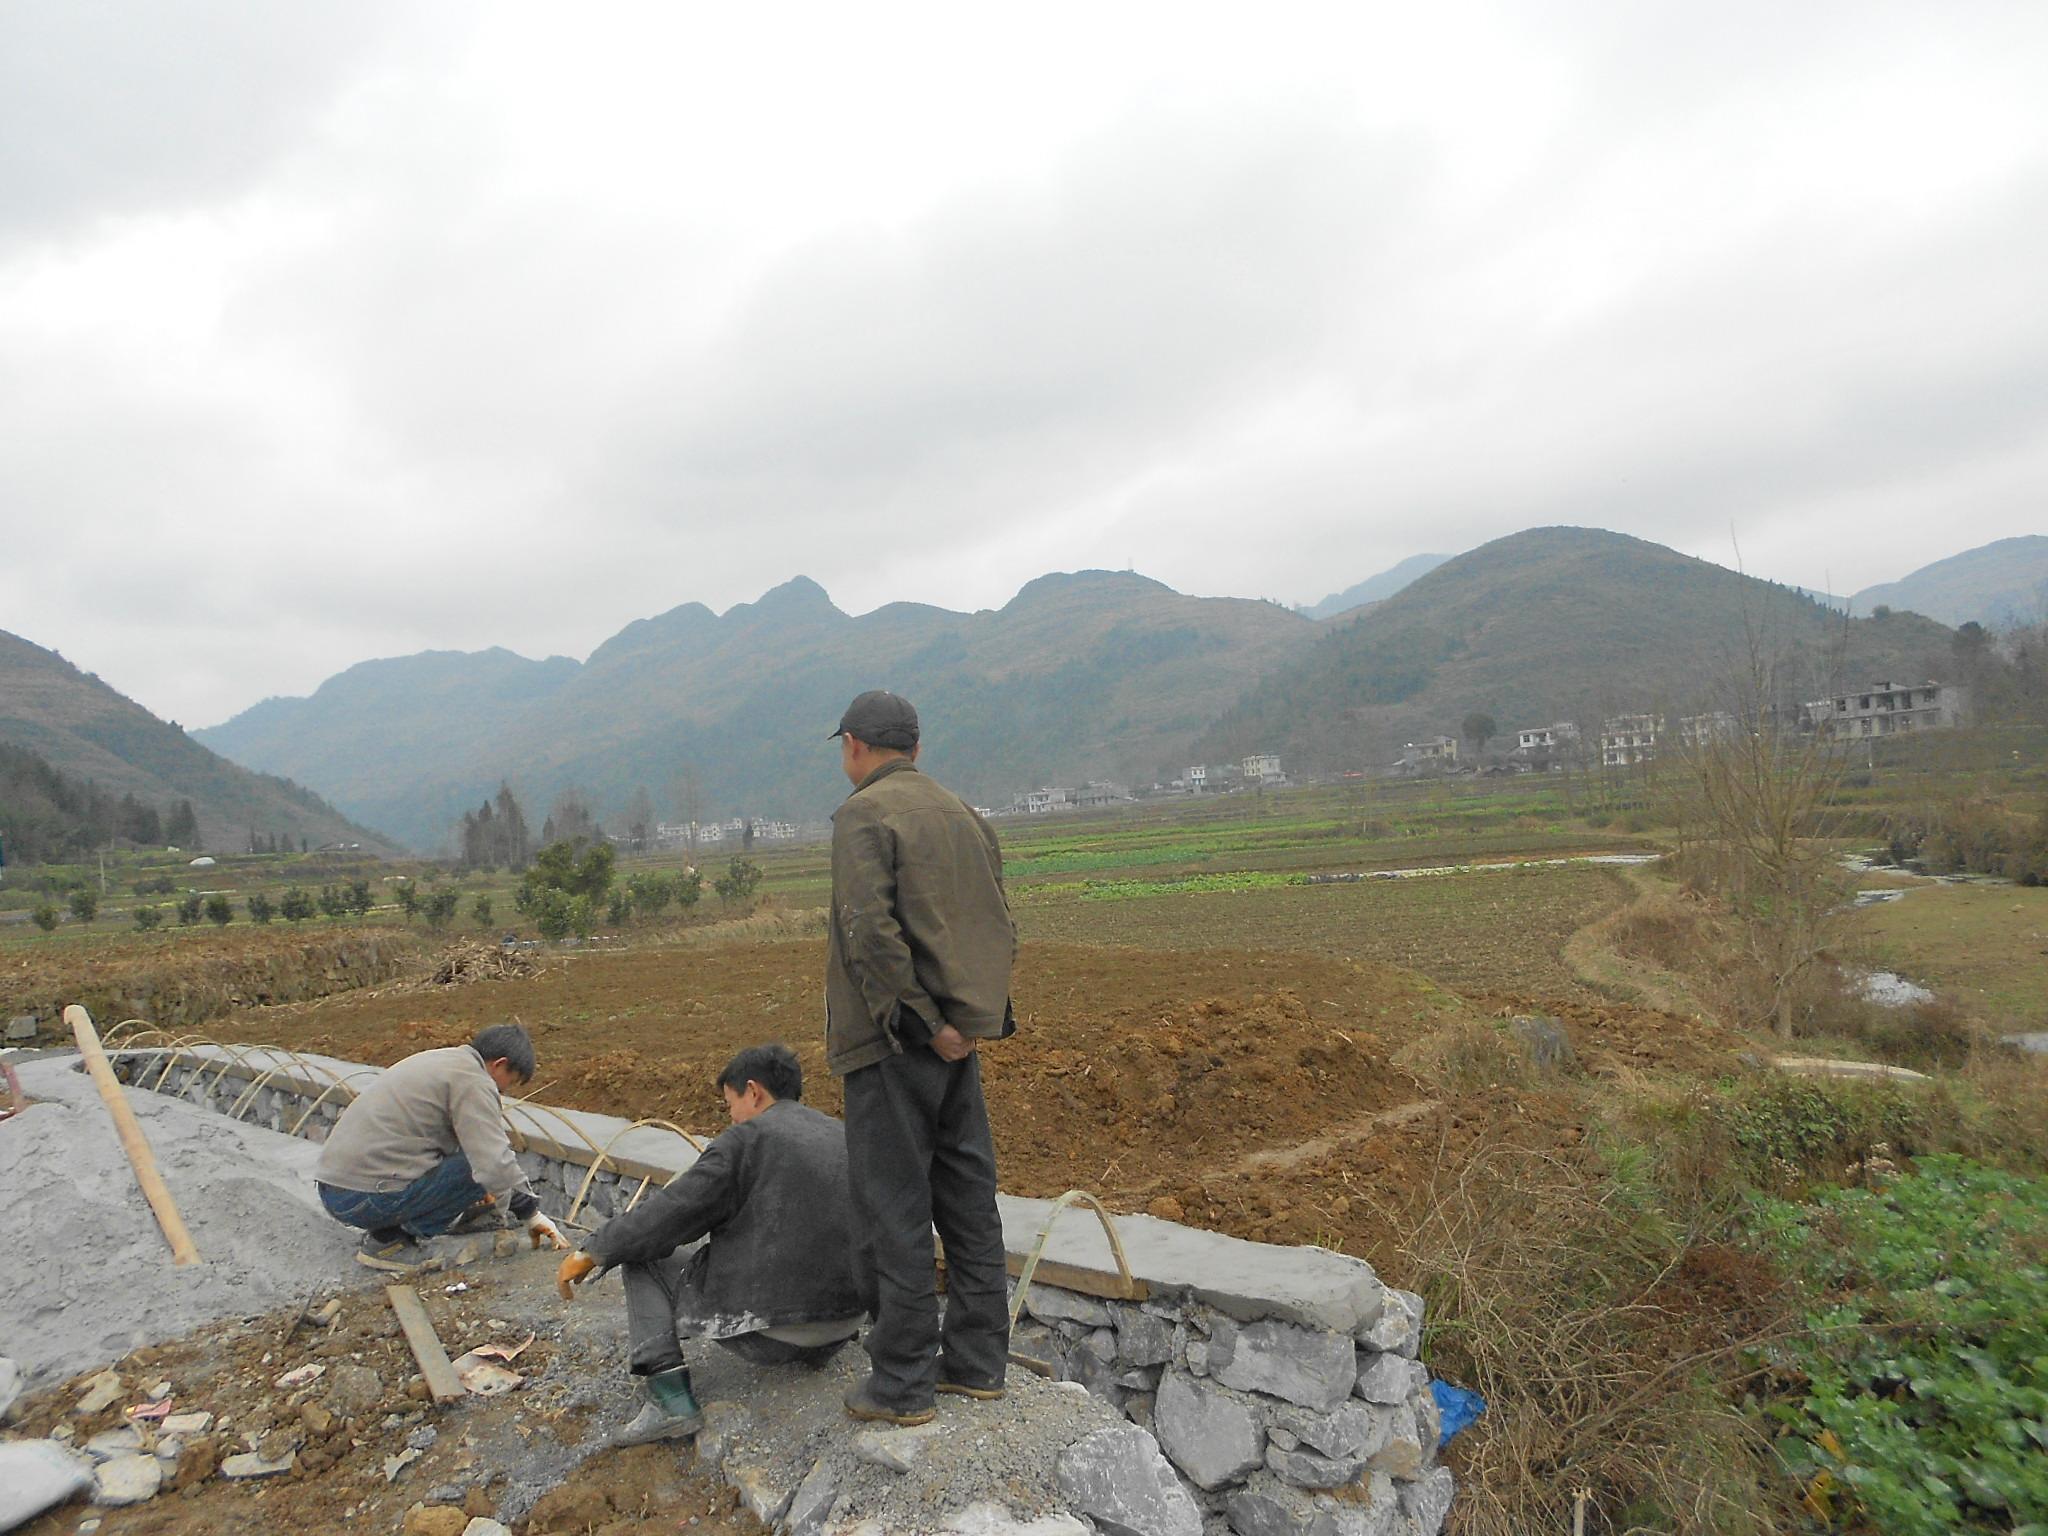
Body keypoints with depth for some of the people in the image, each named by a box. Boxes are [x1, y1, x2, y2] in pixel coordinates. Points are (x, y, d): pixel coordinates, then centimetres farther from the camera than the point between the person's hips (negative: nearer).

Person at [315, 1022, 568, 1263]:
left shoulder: (437, 1060, 18)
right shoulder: (472, 1080, -11)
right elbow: (495, 1162, -20)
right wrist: (530, 1212, -3)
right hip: (368, 1199, -10)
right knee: (485, 1172, -10)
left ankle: (387, 1229, 10)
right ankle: (388, 1239, -3)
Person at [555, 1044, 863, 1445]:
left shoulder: (748, 1138, -7)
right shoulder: (842, 1136, 11)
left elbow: (671, 1211, -8)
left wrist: (591, 1252, 4)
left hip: (766, 1329, -7)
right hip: (841, 1326, 7)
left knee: (641, 1259, 10)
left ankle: (670, 1396, -2)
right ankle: (816, 1349, 18)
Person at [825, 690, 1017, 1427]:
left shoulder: (864, 814, -10)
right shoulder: (964, 814, 14)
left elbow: (871, 931, -22)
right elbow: (1000, 928, 12)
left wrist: (922, 1022, -17)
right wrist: (979, 1010, 5)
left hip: (894, 1039, -8)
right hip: (959, 1038, 8)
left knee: (894, 1208, 2)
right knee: (967, 1198, 14)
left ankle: (902, 1380, 12)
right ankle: (976, 1361, 26)